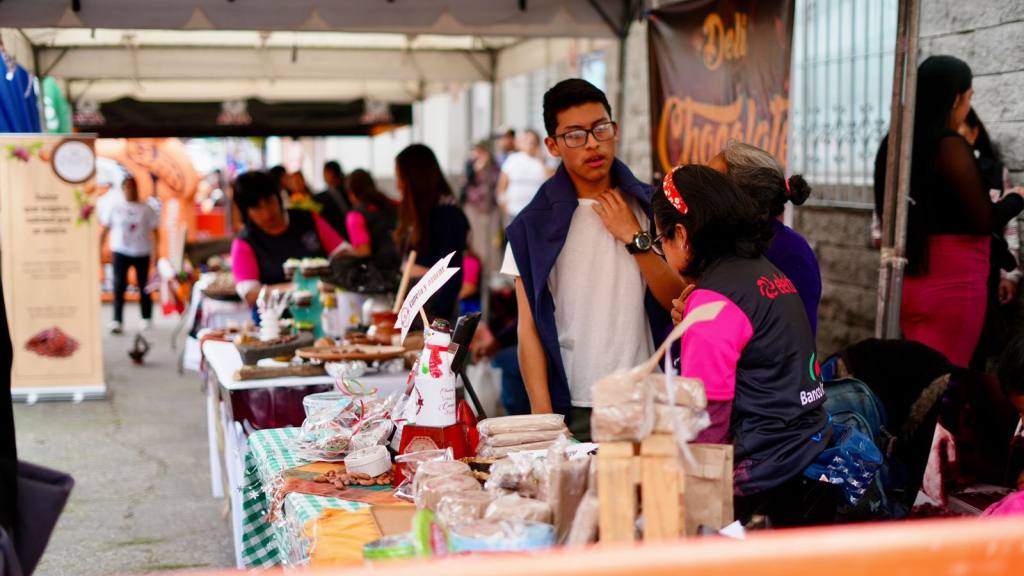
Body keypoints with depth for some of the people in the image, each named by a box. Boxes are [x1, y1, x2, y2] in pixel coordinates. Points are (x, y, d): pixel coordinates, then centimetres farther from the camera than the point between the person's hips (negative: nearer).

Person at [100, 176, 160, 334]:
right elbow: (105, 230, 7)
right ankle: (117, 321, -11)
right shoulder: (114, 209, 6)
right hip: (120, 252, 0)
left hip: (142, 253, 1)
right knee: (119, 286, -10)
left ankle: (147, 318, 20)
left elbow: (155, 231, 5)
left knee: (144, 286, 7)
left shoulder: (146, 209, 5)